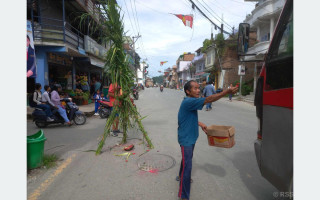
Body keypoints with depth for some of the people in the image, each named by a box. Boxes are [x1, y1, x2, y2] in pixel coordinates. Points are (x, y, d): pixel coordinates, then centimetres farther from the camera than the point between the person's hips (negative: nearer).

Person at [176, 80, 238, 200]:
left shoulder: (190, 102, 6)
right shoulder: (188, 102, -26)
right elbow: (208, 100, -33)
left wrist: (201, 124, 8)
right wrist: (227, 91, -32)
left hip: (191, 137, 10)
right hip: (186, 139, -10)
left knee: (187, 158, 27)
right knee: (187, 165, -6)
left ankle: (181, 176, 52)